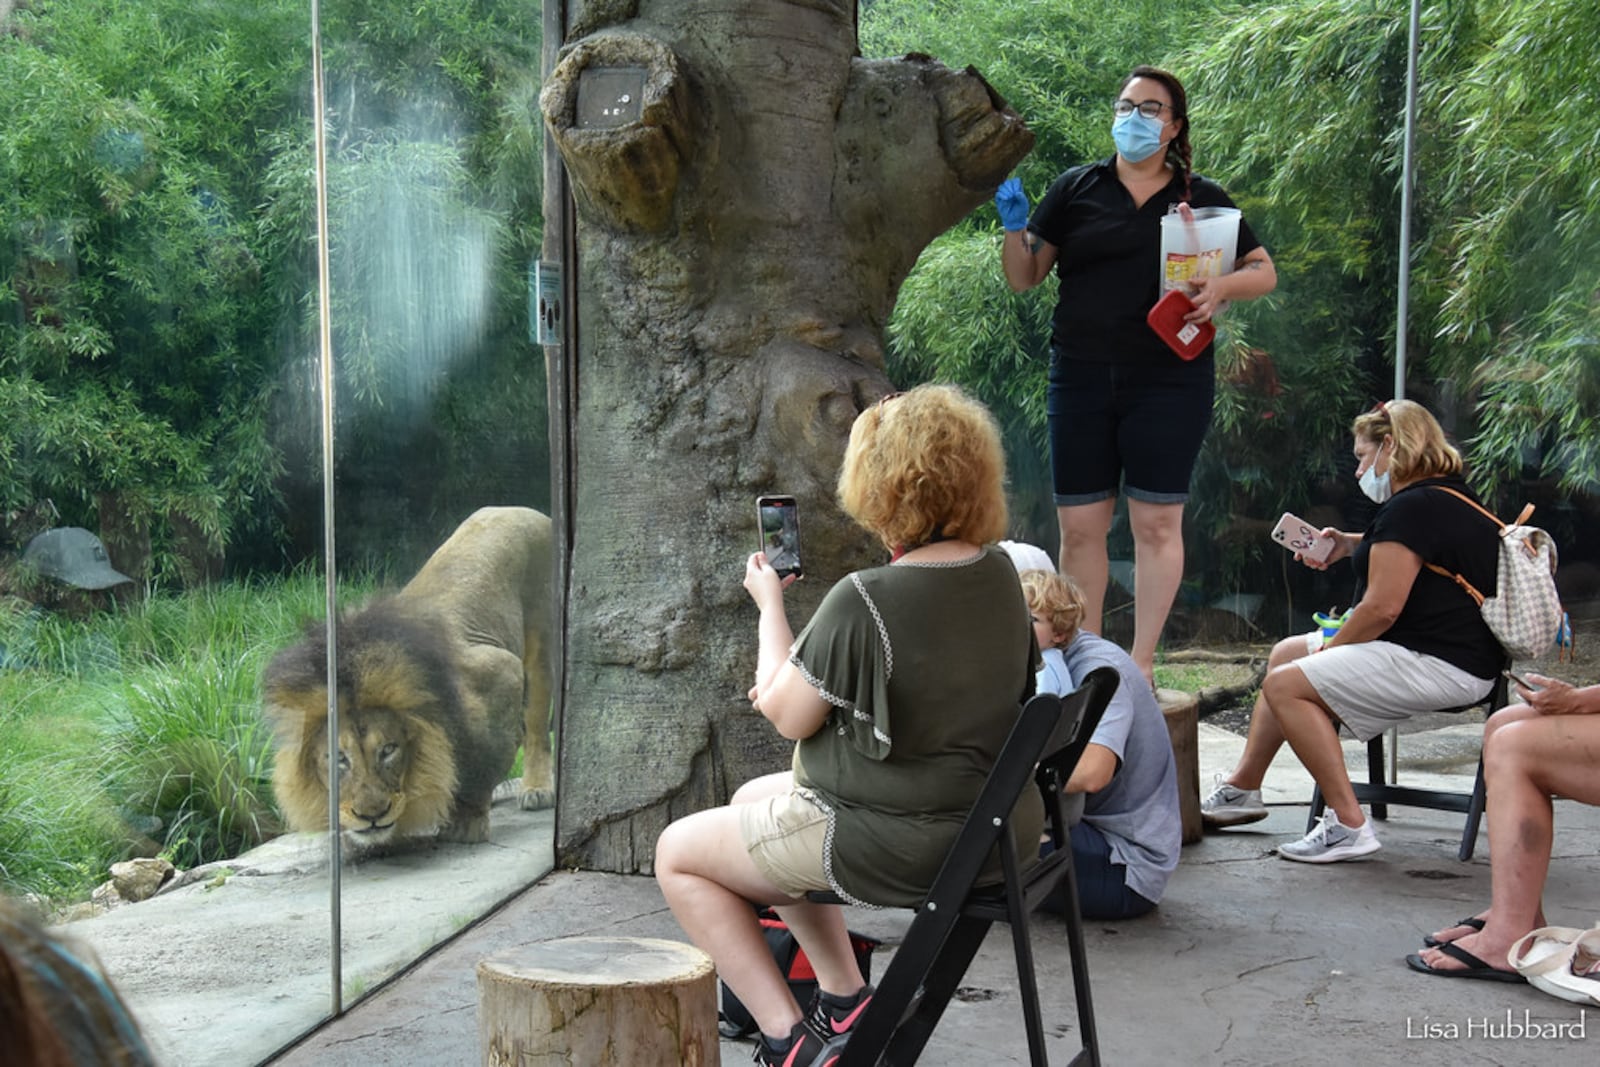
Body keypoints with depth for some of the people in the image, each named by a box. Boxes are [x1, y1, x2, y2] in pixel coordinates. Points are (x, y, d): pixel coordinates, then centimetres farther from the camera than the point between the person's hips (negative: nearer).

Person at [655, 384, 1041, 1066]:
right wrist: (797, 685, 11)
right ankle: (846, 1001, 32)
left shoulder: (864, 600, -26)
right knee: (753, 798, 29)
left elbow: (787, 717, -12)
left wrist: (769, 605, 2)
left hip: (902, 843, -9)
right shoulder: (998, 574, -1)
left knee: (678, 852, 9)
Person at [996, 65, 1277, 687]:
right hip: (1081, 379, 1)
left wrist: (1220, 288, -10)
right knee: (1079, 525, 2)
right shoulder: (1076, 189, 11)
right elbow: (1023, 277, 12)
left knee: (1156, 522, -2)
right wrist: (1013, 223, -6)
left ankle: (1141, 663, 7)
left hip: (1168, 381, -1)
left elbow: (1264, 272, 11)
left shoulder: (1201, 198, 9)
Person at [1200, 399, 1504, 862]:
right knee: (1285, 653, 18)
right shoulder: (1450, 496, 15)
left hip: (1440, 665, -12)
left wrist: (1331, 647, -7)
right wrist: (1349, 544, 19)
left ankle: (1348, 825, -17)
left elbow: (1382, 608, -24)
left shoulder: (1410, 508, -19)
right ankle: (1242, 789, 22)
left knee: (1285, 685, -18)